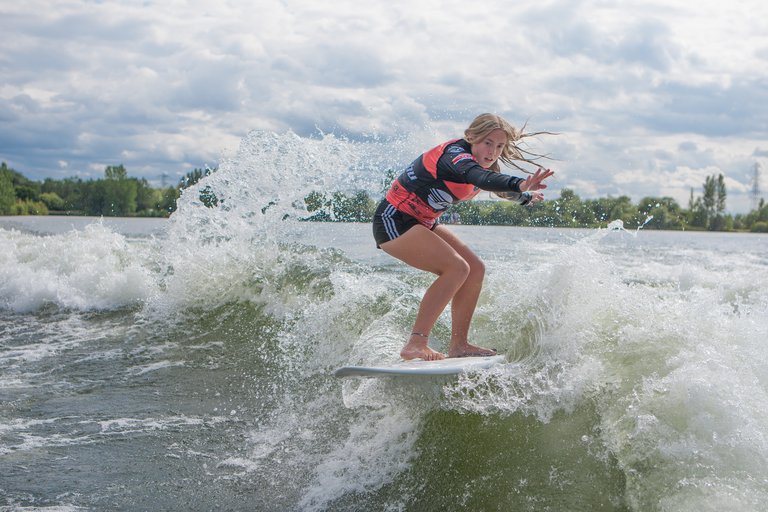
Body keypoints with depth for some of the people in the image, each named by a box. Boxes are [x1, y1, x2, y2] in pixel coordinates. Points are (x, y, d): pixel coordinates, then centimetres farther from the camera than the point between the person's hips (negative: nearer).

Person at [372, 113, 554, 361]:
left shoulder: (480, 162, 7)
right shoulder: (456, 153, -23)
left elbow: (499, 188, 32)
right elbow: (479, 178, -47)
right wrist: (520, 185, -62)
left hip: (423, 223, 10)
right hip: (395, 222, -10)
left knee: (475, 269, 4)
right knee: (457, 268, -24)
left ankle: (458, 345, 7)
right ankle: (416, 344, -27)